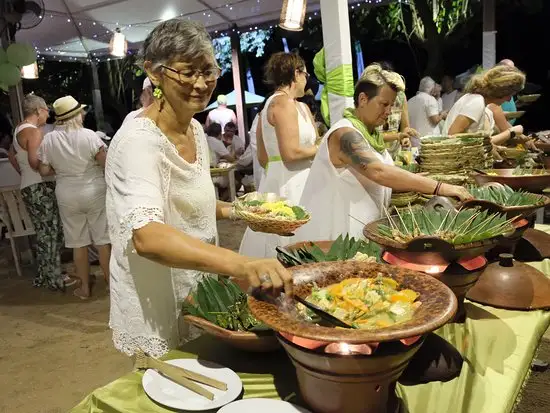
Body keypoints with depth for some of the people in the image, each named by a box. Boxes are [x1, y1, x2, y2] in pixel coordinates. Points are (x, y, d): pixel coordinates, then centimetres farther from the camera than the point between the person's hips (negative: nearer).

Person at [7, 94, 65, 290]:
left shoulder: (19, 129, 16)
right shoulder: (33, 131, -14)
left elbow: (12, 155, 29)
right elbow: (35, 162, -25)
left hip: (28, 187, 10)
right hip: (40, 188, -10)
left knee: (43, 233, 15)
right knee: (52, 233, -5)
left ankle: (43, 275, 22)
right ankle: (55, 279, 0)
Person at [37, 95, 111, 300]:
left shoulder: (48, 140, -4)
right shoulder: (88, 135, -14)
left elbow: (44, 171, -1)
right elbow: (106, 164, -15)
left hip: (67, 196, 3)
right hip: (95, 192, -2)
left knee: (78, 243, 12)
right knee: (102, 240, 7)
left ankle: (85, 287, 22)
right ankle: (111, 282, 16)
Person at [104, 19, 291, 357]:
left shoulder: (196, 130, 2)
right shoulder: (139, 141, -25)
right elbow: (146, 236, -41)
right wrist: (239, 264, -54)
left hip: (198, 291, 8)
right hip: (158, 311, -8)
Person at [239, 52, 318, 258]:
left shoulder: (270, 104, 18)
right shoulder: (285, 102, -11)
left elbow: (262, 157, 19)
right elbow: (291, 153, -19)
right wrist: (321, 149, -5)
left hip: (277, 181, 10)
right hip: (290, 185, -10)